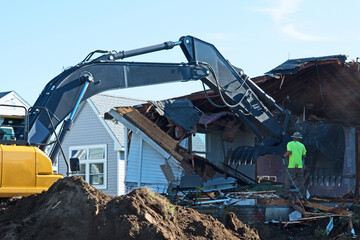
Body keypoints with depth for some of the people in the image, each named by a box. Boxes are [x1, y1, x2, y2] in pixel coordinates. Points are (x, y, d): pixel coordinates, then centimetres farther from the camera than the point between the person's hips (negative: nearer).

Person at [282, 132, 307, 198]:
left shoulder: (290, 144, 0)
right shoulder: (302, 145, 9)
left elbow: (289, 152, -16)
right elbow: (304, 156, 12)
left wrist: (284, 156, 1)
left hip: (292, 166, -3)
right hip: (300, 166, 3)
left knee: (288, 180, 3)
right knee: (300, 181, 9)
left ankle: (286, 194, 1)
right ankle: (304, 195, 6)